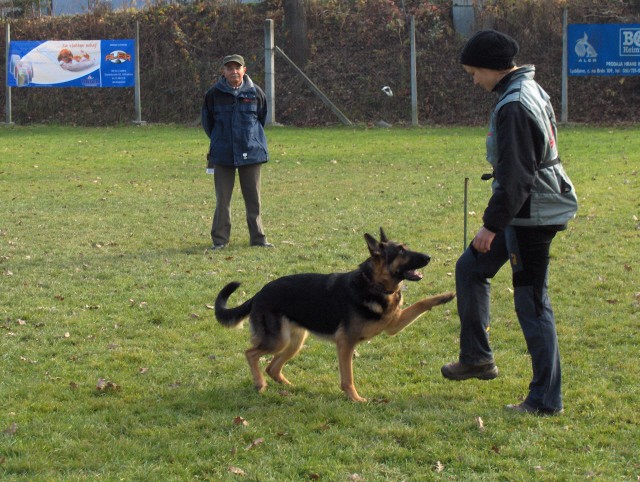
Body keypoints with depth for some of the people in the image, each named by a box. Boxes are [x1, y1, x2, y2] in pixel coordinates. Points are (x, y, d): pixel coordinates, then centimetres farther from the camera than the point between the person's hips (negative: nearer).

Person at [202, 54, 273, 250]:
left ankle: (257, 237, 14)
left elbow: (262, 118, 14)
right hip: (223, 154, -1)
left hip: (250, 153, 1)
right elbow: (207, 121, 10)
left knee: (253, 198, 6)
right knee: (222, 199, 2)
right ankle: (220, 239, 9)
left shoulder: (255, 92, -1)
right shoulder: (214, 94, -3)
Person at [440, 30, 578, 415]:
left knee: (532, 304, -3)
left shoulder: (513, 108, -22)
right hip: (529, 210, 11)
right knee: (470, 268, 21)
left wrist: (492, 224, -20)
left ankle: (546, 399, 5)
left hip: (532, 216, -11)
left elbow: (515, 177, -25)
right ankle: (477, 358, 29)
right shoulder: (531, 91, 10)